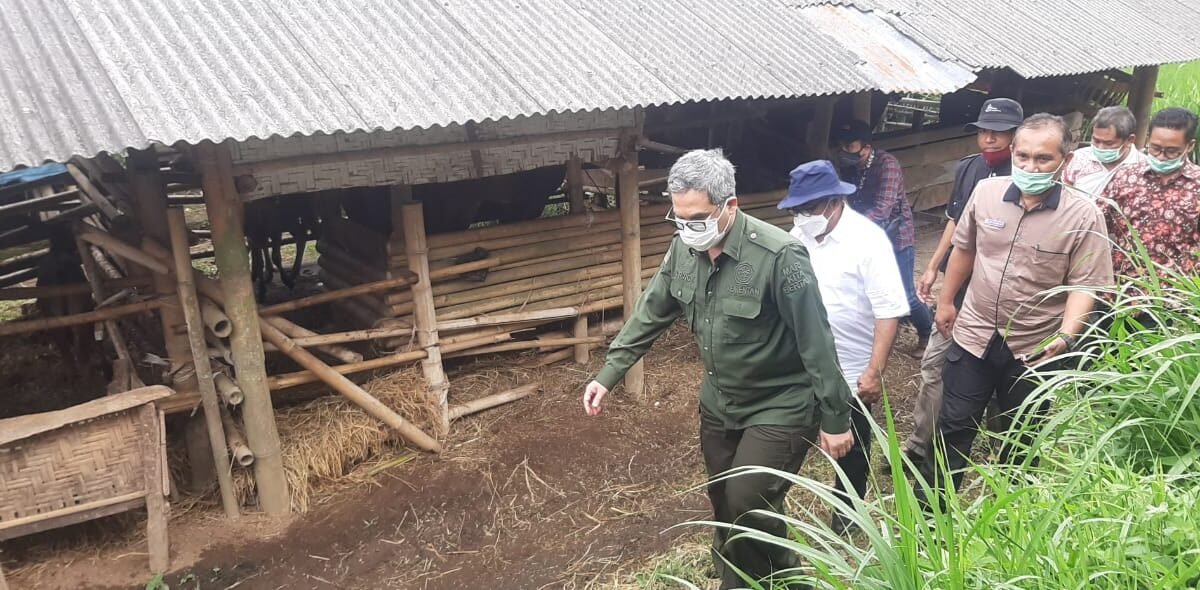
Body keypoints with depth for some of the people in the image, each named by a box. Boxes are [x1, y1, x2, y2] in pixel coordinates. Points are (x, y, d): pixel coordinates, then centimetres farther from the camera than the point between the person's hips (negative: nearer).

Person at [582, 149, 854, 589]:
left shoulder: (778, 255, -28)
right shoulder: (685, 246, -8)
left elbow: (816, 342, -22)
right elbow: (651, 312, 3)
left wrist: (835, 418, -17)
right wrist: (609, 374, 2)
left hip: (780, 407, -6)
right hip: (719, 404, 7)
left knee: (748, 505, -9)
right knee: (725, 506, 17)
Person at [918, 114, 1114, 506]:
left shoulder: (1083, 216, -15)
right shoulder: (985, 191, -6)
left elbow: (1084, 285, -14)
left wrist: (1066, 335, -29)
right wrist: (946, 301, 14)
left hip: (1035, 349, -2)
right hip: (974, 335, 2)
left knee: (1021, 440, 17)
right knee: (954, 428, 11)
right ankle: (928, 507, 26)